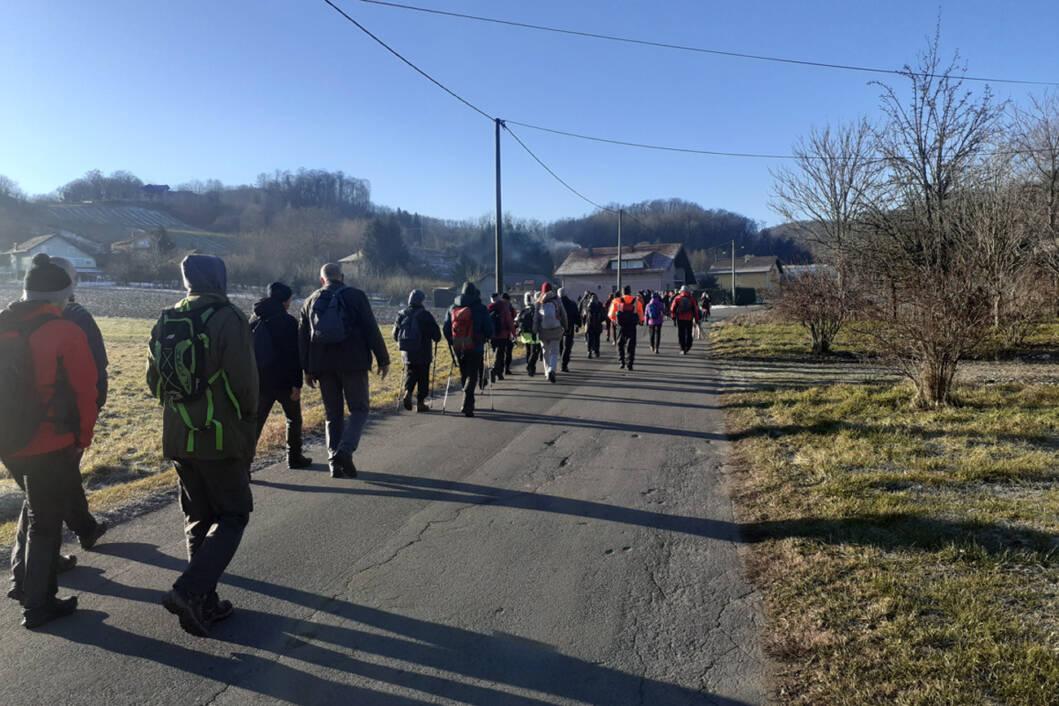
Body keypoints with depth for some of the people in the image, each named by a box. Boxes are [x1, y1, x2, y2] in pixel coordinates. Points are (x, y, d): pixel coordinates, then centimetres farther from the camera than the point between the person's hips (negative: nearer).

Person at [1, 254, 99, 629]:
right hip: (51, 445, -6)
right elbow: (85, 392, -14)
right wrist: (83, 437, -1)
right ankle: (38, 604, 17)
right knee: (46, 521, 7)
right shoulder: (66, 332, -15)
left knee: (34, 505, 28)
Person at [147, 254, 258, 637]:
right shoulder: (228, 319, -14)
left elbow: (154, 380, 12)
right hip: (221, 439, -6)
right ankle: (190, 589, -10)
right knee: (232, 516, 5)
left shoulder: (166, 323, 6)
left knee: (197, 519, 16)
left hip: (177, 438, 6)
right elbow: (246, 382, -17)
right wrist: (248, 425, -1)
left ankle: (204, 603, 20)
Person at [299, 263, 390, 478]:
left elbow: (302, 338, 12)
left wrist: (307, 370, 17)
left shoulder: (310, 301, 12)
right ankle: (345, 450, -15)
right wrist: (383, 360, 0)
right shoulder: (356, 296, 1)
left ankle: (334, 461, 7)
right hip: (353, 363, -3)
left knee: (333, 414, 12)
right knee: (359, 409, 5)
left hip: (323, 367, 4)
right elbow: (372, 331, -5)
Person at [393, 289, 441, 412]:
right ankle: (420, 402, 8)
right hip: (423, 354, -4)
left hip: (407, 353, 4)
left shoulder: (402, 315, 3)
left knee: (410, 374, 15)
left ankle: (408, 392, -10)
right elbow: (437, 335, -9)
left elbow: (395, 335, 9)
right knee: (423, 378, 6)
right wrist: (436, 340, 14)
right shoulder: (425, 315, -9)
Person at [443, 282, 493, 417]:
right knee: (472, 375, -2)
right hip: (475, 348, -4)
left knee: (463, 375, 18)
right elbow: (489, 329, -6)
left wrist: (451, 343, 22)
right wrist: (486, 338, 15)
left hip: (457, 348, 4)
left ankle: (469, 403, 28)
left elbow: (446, 330, 8)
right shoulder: (480, 308, -5)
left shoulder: (452, 308, 7)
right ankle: (467, 406, -15)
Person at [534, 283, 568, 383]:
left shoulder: (539, 303, -1)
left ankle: (548, 372, 23)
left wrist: (534, 332, -5)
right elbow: (564, 316, 4)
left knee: (546, 353, 17)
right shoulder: (557, 302, -1)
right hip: (555, 331, -1)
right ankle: (551, 371, -22)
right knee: (554, 353, 0)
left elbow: (535, 318, -6)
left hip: (543, 332, 1)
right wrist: (565, 329, 16)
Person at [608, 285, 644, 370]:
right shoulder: (637, 301, 1)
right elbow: (641, 315, 1)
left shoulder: (616, 301, -1)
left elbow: (611, 315, -1)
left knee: (620, 344, 16)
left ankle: (621, 363, 16)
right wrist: (640, 321, 22)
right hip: (632, 326, 0)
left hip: (621, 326, 0)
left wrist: (615, 320, 20)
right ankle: (629, 364, 2)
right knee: (631, 345, 6)